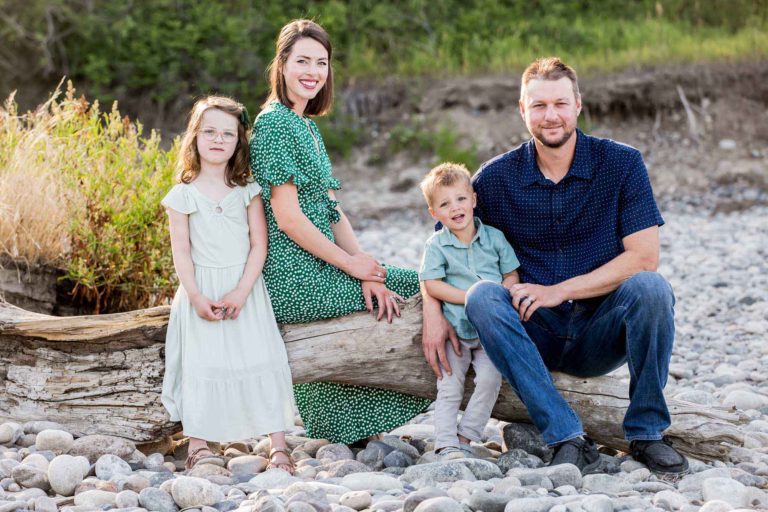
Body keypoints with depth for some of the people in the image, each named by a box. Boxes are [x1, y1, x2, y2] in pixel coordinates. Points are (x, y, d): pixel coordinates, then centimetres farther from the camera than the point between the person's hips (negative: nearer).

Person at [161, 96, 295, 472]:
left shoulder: (248, 191, 3)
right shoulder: (183, 195, 0)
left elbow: (259, 244, -3)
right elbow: (181, 251, -3)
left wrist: (241, 292, -15)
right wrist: (196, 296, -15)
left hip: (245, 290, 1)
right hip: (202, 292, -1)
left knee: (261, 363, -5)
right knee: (201, 365, -4)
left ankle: (278, 445, -1)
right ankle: (199, 446, 5)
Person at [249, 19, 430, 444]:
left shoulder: (307, 126, 17)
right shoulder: (274, 123, -13)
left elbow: (332, 212, 11)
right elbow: (288, 218, -18)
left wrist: (366, 270, -3)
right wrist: (351, 265, -12)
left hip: (320, 267, 9)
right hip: (294, 281, -9)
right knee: (418, 290, -4)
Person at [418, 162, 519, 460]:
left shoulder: (493, 237, 5)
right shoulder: (436, 245, -1)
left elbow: (512, 275, 7)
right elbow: (431, 284, -9)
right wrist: (471, 298, -17)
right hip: (454, 331, -1)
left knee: (490, 378, -17)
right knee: (449, 388, -6)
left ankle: (466, 437, -6)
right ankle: (446, 444, -5)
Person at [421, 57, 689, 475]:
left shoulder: (621, 163, -4)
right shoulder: (496, 177, 1)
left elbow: (644, 257, -11)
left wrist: (559, 291, -17)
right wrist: (432, 310, -10)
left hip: (600, 334, -1)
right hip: (536, 335, 1)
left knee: (649, 287, -30)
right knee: (482, 295, -28)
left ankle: (646, 432, -14)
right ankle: (567, 437, -30)